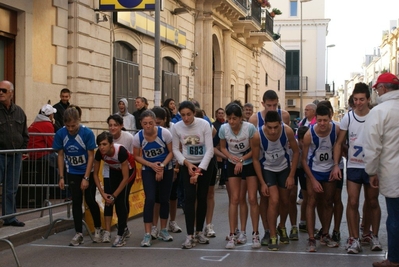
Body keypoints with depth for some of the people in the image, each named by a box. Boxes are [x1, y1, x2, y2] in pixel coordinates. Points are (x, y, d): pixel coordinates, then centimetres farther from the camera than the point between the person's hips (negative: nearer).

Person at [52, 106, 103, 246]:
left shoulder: (87, 133, -23)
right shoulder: (60, 134, -15)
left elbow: (91, 156, -17)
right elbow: (60, 155, -5)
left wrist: (86, 178, -17)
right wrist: (61, 177, -5)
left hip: (88, 172, -2)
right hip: (73, 173, 2)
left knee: (90, 200, 0)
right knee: (76, 201, 2)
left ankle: (98, 229, 20)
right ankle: (78, 233, 9)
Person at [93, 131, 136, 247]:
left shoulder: (121, 151, -40)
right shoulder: (99, 153, -28)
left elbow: (125, 178, -33)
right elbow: (95, 174, -15)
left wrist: (114, 195, -27)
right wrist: (103, 193, -21)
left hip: (128, 170, -4)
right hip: (114, 171, 5)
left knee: (121, 199, -16)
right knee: (116, 200, 3)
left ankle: (121, 235, -14)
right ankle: (124, 228, 28)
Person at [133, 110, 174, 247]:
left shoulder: (164, 133, -20)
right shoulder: (138, 137, -17)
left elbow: (172, 152, -8)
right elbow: (137, 156, -3)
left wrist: (162, 166, -19)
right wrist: (152, 165, -16)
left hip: (166, 169, 1)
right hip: (148, 170, 0)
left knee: (164, 199, 7)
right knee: (150, 199, -13)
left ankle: (163, 231, 24)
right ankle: (147, 234, -8)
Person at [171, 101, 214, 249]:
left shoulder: (204, 124, -17)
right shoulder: (176, 127, -12)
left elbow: (209, 149, -16)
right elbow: (175, 149, -3)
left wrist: (199, 169, -22)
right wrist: (187, 164, -18)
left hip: (204, 165, 0)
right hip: (187, 165, 0)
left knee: (202, 198, 3)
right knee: (189, 197, -11)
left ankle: (199, 232, 18)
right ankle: (190, 235, -11)